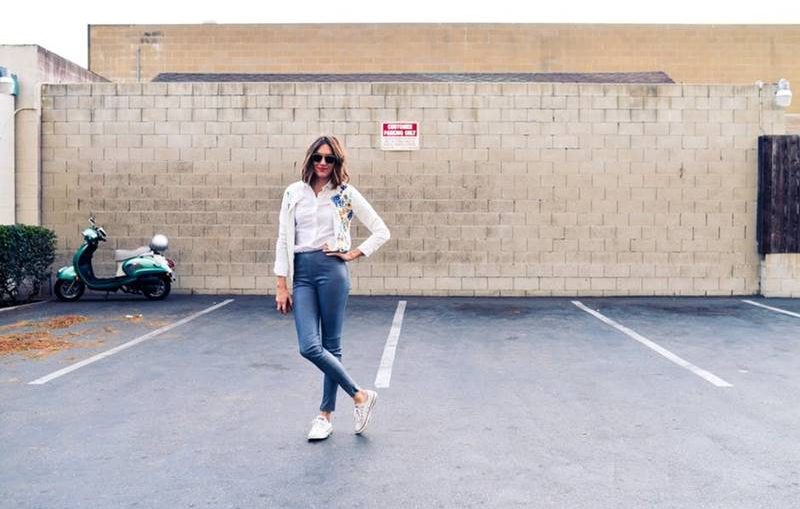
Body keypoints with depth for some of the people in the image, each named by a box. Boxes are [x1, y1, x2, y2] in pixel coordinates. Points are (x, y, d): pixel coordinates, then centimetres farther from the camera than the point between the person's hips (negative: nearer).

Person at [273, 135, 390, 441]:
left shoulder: (346, 193, 1)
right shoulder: (294, 193, 8)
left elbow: (382, 232, 4)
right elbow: (283, 240, 8)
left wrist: (353, 254, -4)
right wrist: (282, 286, 3)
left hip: (332, 270, -3)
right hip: (302, 272, 3)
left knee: (331, 345, 2)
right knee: (309, 346, -7)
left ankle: (326, 414, 19)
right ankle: (360, 395, 10)